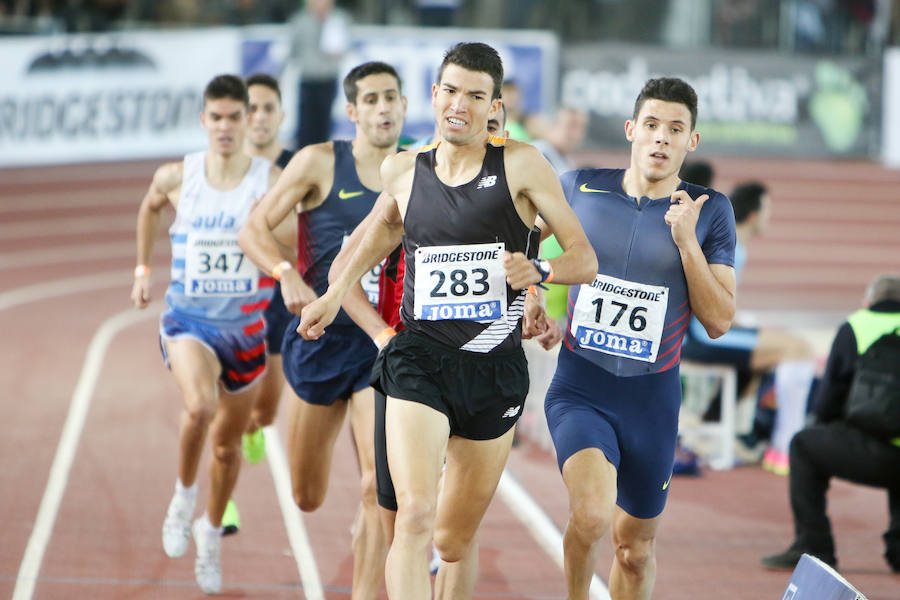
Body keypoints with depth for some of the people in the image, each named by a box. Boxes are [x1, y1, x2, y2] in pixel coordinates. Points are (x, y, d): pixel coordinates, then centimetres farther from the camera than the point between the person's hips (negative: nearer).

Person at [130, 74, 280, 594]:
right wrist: (143, 269, 22)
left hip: (246, 327, 1)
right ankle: (184, 496, -3)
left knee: (228, 443, 14)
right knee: (199, 406, -30)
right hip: (189, 321, -1)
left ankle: (211, 534, 39)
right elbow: (150, 207, 19)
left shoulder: (272, 182, -10)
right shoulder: (177, 177, -4)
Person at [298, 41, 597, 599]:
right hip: (419, 363, 0)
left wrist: (539, 271, -23)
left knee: (453, 543, 10)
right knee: (415, 515, -23)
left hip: (496, 368, 0)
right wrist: (337, 292, 24)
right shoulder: (403, 170, 5)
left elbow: (585, 259, -3)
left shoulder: (522, 165, -4)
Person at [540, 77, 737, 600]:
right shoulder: (579, 188, -1)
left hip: (652, 400, 2)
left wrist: (687, 242, -16)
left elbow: (719, 321, -7)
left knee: (635, 548, 13)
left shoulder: (710, 212, -2)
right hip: (578, 390, -2)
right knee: (591, 514, -27)